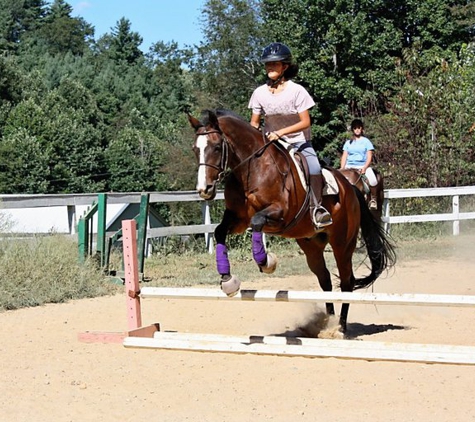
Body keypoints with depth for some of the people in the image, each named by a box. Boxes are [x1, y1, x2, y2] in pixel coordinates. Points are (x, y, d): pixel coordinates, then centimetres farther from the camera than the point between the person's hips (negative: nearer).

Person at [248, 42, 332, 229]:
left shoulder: (296, 90, -12)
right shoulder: (260, 93, -2)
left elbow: (305, 122, -14)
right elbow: (254, 123, 7)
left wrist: (280, 132, -24)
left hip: (298, 141, -4)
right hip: (271, 143, 4)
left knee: (314, 169, -29)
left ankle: (316, 207, -10)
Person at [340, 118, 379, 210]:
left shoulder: (366, 141, 9)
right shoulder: (348, 143, 16)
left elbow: (369, 157, 1)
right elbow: (344, 157, 11)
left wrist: (364, 168, -15)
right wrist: (342, 169, -5)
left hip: (363, 166, -3)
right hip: (349, 166, 3)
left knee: (372, 180, -30)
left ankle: (373, 199, -11)